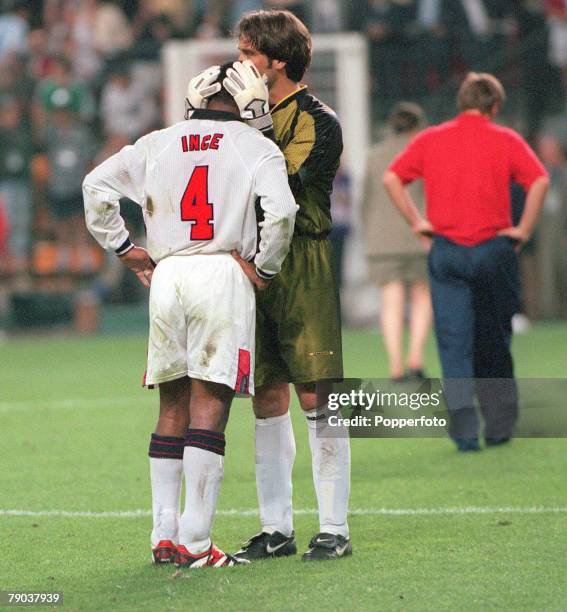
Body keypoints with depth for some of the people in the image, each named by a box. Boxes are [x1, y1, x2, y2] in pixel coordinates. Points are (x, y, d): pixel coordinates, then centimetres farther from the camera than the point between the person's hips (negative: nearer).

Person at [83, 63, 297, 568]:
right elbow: (280, 209, -13)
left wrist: (124, 249, 15)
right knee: (209, 407, -5)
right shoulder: (255, 147, 1)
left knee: (173, 408, 12)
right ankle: (195, 542, -9)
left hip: (167, 276, 4)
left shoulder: (158, 145, 13)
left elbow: (97, 186, 9)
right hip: (224, 273, -4)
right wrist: (265, 268, 0)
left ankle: (165, 536, 11)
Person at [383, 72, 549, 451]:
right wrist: (524, 230, -6)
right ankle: (500, 423, 17)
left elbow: (391, 179, -1)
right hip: (494, 249, -1)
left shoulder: (431, 140, 5)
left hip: (446, 250, 1)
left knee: (454, 343, 1)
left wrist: (417, 222, 3)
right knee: (494, 341, 13)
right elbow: (540, 181, -13)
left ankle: (464, 425, -12)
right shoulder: (506, 141, -1)